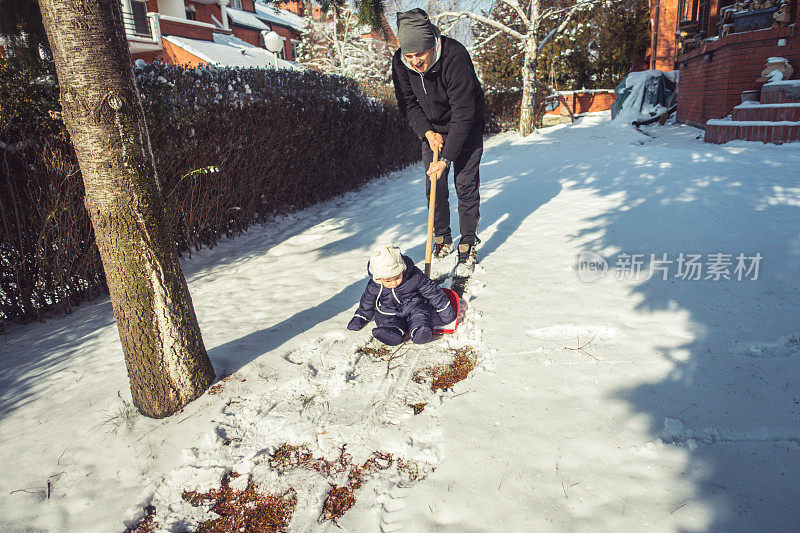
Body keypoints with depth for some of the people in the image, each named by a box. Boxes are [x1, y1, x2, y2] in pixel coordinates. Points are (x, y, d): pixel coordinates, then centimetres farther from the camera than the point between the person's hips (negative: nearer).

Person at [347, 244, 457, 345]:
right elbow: (366, 304, 8)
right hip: (389, 312, 2)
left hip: (414, 306, -1)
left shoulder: (415, 276, -18)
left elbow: (432, 292, -9)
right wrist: (359, 320, 11)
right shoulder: (374, 287, -11)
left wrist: (445, 310, -5)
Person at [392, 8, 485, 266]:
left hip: (466, 127, -4)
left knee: (466, 185, -7)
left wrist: (445, 158, -33)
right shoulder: (400, 62, -17)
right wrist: (427, 132, -20)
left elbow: (463, 113, -32)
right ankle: (442, 237, 20)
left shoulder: (456, 56, -32)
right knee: (434, 186, 3)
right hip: (430, 129, 4)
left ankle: (468, 243, 5)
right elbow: (407, 104, -4)